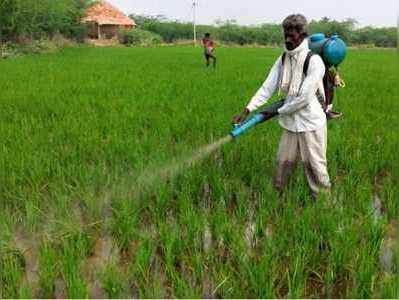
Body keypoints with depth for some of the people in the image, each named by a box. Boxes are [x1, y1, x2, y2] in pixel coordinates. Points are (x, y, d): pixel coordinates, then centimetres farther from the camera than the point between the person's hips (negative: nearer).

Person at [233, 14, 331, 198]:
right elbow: (267, 87, -2)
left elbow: (304, 98, -20)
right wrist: (247, 110, -12)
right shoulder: (283, 59, 2)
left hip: (311, 122, -5)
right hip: (291, 122, 6)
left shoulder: (314, 61, -17)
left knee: (315, 165, 5)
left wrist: (277, 110, -10)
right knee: (283, 162, 15)